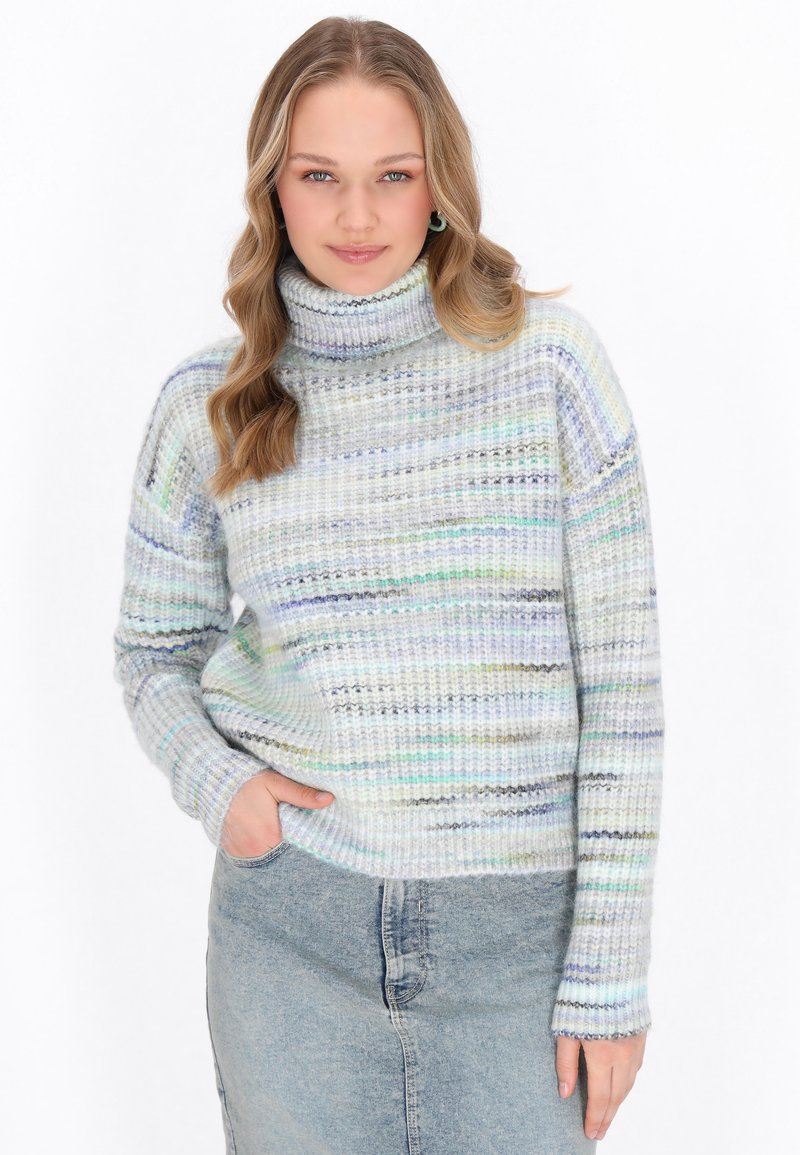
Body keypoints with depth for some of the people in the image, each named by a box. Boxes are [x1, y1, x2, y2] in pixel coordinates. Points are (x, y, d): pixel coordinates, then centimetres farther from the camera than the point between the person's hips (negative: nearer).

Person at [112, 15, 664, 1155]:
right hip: (288, 924, 2)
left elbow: (620, 672, -6)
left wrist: (611, 970, -7)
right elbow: (155, 652, 14)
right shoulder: (209, 400, 1)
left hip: (515, 932, -1)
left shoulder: (548, 357, -6)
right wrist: (214, 782, -7)